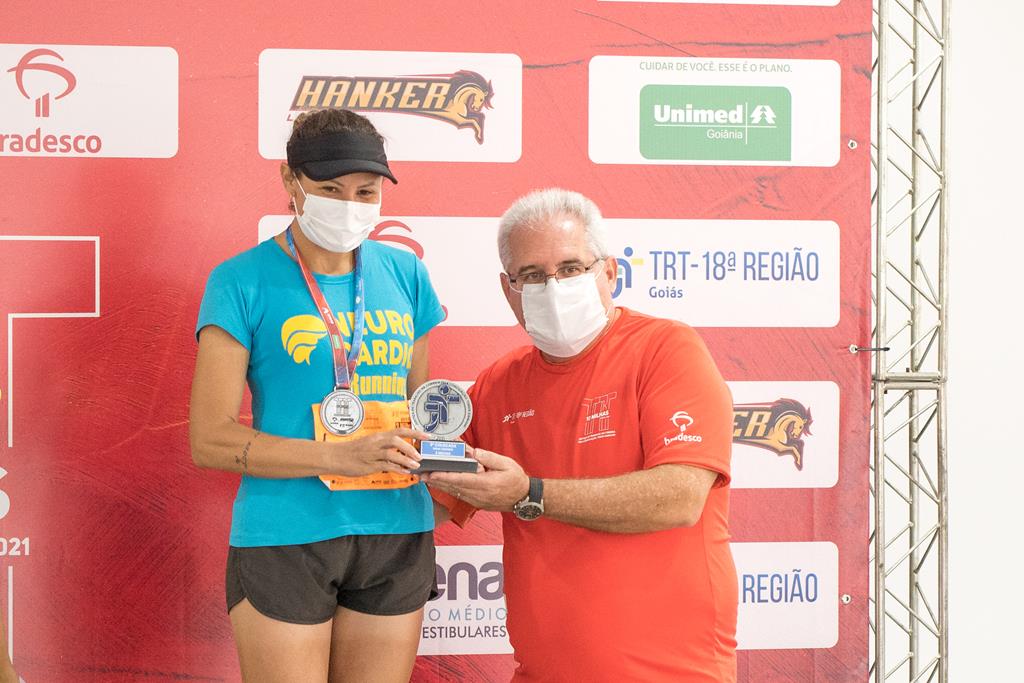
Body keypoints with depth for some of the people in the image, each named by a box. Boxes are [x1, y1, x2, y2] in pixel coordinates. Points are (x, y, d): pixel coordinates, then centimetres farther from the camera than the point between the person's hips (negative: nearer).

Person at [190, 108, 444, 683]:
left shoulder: (404, 274, 8)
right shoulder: (243, 282, -6)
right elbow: (210, 440, -10)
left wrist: (432, 442, -6)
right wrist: (337, 456, -20)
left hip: (398, 534, 4)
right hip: (284, 541, -4)